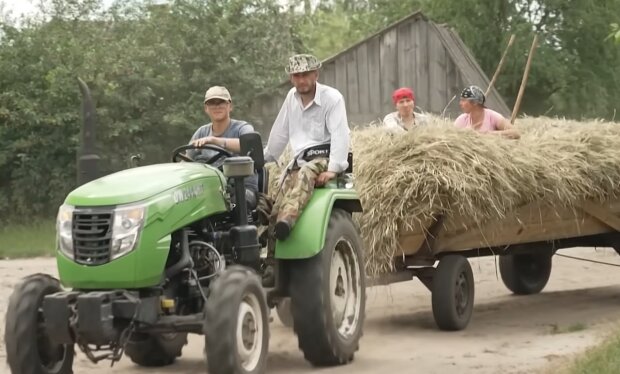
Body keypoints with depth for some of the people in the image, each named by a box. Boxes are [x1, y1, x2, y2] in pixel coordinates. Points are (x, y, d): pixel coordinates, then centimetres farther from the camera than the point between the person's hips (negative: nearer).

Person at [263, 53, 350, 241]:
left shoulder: (332, 97, -6)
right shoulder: (292, 97, 14)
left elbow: (340, 135, -16)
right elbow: (279, 133, 23)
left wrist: (333, 169, -27)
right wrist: (264, 158, 24)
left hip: (325, 158, -7)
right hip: (300, 160, 7)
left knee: (305, 174, -38)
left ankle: (286, 221, -61)